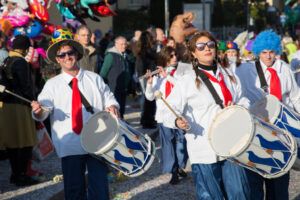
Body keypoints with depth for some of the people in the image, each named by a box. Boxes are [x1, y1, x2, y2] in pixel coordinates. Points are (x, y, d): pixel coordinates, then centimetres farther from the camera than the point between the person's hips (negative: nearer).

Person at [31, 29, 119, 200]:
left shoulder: (94, 79, 12)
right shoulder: (52, 84, 7)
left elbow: (109, 100, 16)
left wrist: (112, 107, -8)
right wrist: (38, 111, -29)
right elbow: (44, 110, -4)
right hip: (70, 146, 0)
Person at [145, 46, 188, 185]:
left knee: (181, 140, 3)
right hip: (164, 114, 0)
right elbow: (150, 97, 0)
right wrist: (149, 83, -18)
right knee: (168, 142, 0)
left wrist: (167, 76, -18)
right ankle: (173, 172, 6)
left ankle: (180, 167, 23)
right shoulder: (158, 75, 6)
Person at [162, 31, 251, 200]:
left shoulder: (229, 76, 14)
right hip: (204, 152, -4)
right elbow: (171, 111, -4)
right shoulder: (187, 82, -1)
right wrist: (178, 121, -26)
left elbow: (243, 101, 23)